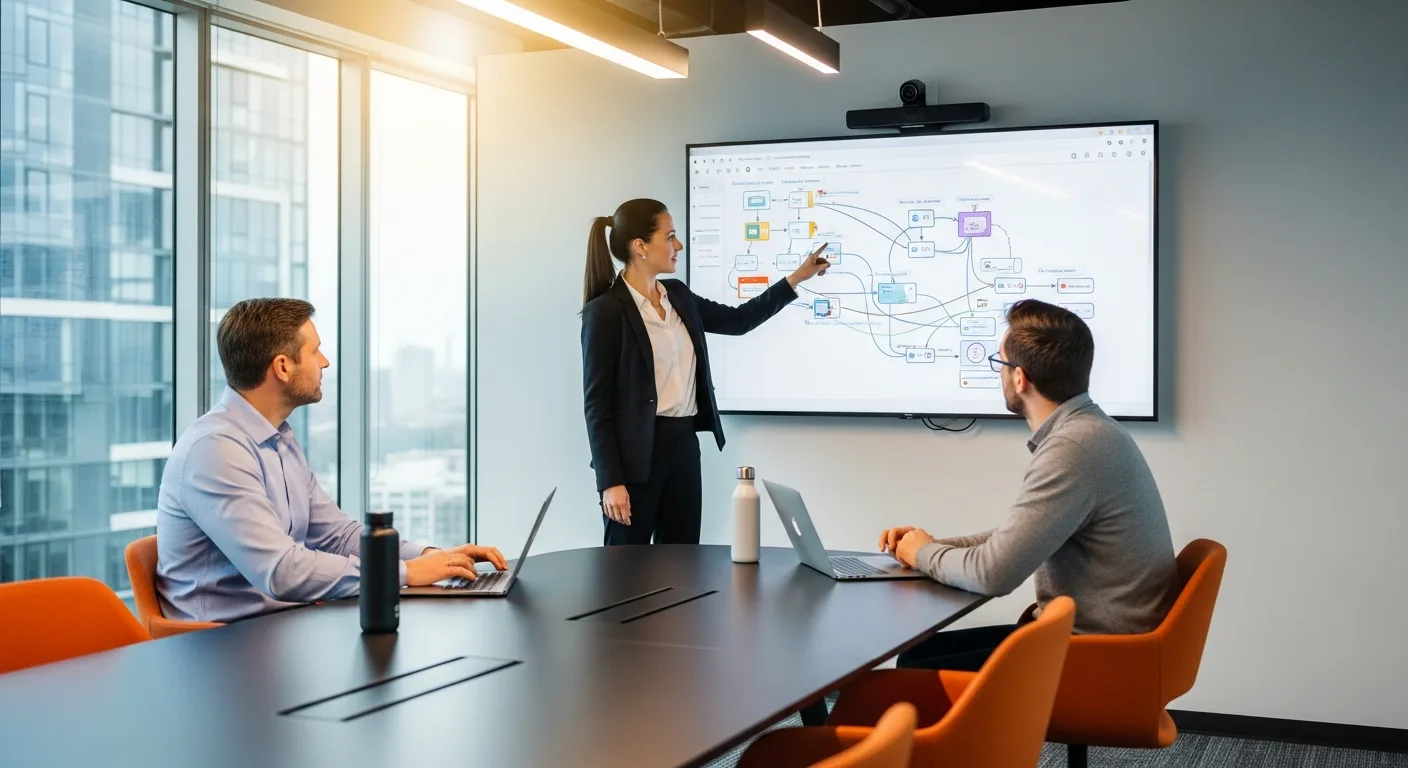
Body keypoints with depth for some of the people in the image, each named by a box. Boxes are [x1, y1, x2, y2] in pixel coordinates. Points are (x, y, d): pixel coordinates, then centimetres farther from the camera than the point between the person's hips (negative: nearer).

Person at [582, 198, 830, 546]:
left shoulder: (678, 296, 10)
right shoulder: (605, 311, -12)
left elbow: (737, 321, 24)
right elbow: (597, 403, -13)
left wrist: (796, 278, 21)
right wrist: (610, 481, -17)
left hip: (684, 445, 7)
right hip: (635, 453, -7)